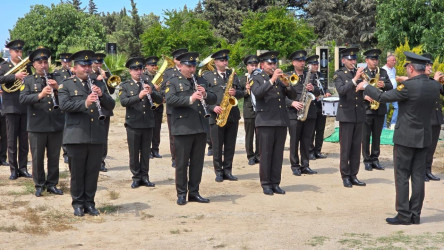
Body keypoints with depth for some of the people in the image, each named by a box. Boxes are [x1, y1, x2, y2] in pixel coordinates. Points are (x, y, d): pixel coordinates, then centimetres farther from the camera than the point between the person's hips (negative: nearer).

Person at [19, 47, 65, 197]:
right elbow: (22, 99, -10)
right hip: (37, 126, -2)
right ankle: (39, 185, 17)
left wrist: (57, 88, -13)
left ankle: (52, 184, 20)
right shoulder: (28, 80, 5)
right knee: (37, 158, 4)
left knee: (54, 157, 8)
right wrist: (40, 95, -25)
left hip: (56, 124, 2)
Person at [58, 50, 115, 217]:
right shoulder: (66, 85, 5)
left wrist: (102, 95, -10)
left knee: (93, 172, 7)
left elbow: (111, 106, 9)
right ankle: (78, 203, 15)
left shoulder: (99, 85, 16)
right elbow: (64, 105, -11)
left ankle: (89, 203, 17)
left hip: (97, 137, 3)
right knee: (77, 172, 3)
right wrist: (84, 103, -25)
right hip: (76, 137, -3)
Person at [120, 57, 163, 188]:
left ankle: (144, 176, 16)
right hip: (133, 124, -2)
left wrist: (151, 92, -18)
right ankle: (136, 177, 13)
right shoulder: (125, 86, 2)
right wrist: (139, 96, -28)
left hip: (148, 123, 3)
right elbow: (123, 102, -14)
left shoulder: (149, 84, 11)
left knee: (145, 152, 8)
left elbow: (160, 99, 2)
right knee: (134, 152, 3)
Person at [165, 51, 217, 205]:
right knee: (182, 163, 1)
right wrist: (190, 99, -27)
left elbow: (213, 100, 14)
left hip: (200, 128, 5)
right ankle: (181, 194, 10)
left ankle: (194, 192, 18)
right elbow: (170, 100, -17)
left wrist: (205, 95, -8)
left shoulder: (200, 82, 17)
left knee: (197, 162, 9)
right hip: (183, 128, -5)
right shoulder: (173, 83, 0)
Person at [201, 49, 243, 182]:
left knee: (230, 146, 7)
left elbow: (241, 92, 15)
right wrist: (213, 107, -16)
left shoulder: (233, 75, 15)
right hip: (216, 116, -4)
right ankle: (218, 171, 10)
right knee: (217, 146, 1)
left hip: (232, 115, 4)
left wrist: (235, 93, -7)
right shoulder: (207, 76, 2)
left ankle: (227, 170, 15)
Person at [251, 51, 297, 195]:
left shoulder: (280, 78, 18)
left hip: (281, 121, 5)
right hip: (266, 122, -4)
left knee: (278, 154, 5)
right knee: (265, 154, -3)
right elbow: (257, 93, -17)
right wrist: (272, 80, -22)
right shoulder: (256, 79, 4)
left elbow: (292, 95, 10)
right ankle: (266, 184, 5)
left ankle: (275, 183, 11)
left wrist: (287, 84, -8)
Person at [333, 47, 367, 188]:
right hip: (346, 115, -5)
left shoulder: (359, 73, 11)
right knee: (345, 147, -1)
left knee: (356, 147, 7)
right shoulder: (339, 74, -3)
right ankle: (345, 176, 7)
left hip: (359, 115, 5)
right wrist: (354, 80, -27)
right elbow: (341, 90, -19)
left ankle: (353, 175, 14)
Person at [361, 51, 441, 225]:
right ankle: (415, 215, 13)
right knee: (418, 175, 9)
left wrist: (365, 86, 2)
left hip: (405, 138, -6)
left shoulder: (408, 86, -19)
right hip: (424, 138, 6)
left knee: (402, 176, 1)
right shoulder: (435, 86, 0)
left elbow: (382, 97, -14)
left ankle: (404, 216, 2)